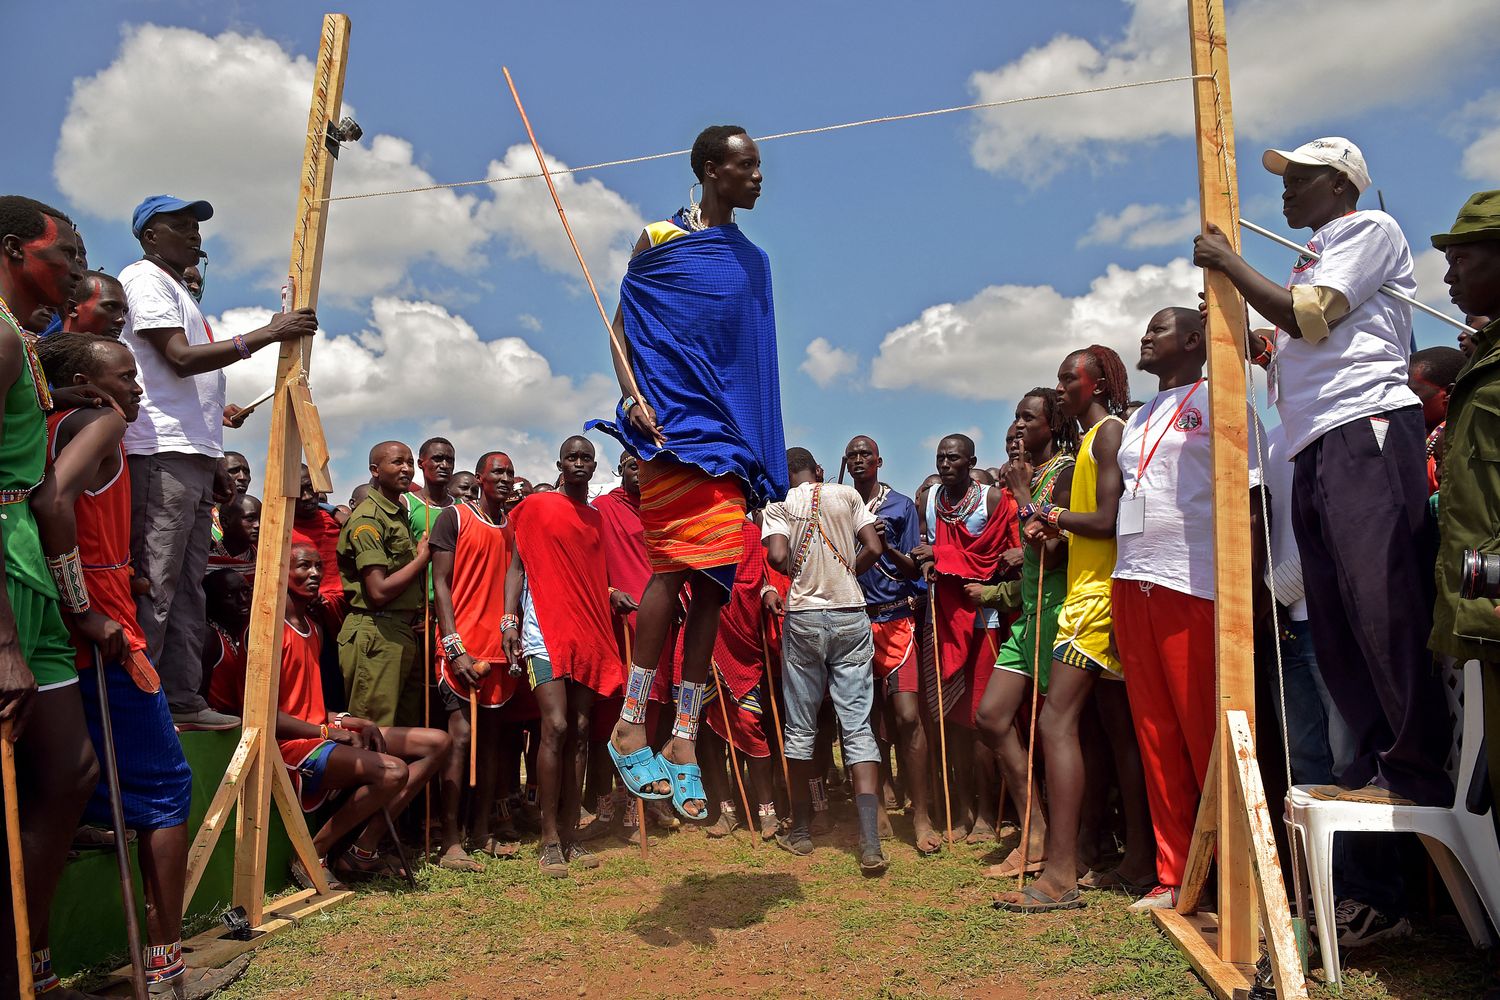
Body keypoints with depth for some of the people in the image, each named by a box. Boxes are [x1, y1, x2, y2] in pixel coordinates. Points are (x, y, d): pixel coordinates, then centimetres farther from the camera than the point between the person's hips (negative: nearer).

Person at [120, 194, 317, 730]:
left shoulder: (177, 288, 28)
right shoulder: (145, 278, -2)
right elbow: (180, 358, -15)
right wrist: (266, 334, -19)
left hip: (195, 453, 10)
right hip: (163, 452, -10)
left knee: (187, 588, 7)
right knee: (155, 586, -11)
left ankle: (184, 701, 11)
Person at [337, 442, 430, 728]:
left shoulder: (401, 514, 17)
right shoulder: (368, 518, -10)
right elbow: (379, 591, -19)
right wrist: (422, 558, -8)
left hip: (405, 634, 9)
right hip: (377, 636, -9)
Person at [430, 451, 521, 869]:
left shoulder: (513, 525, 16)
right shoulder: (454, 517, -1)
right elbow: (440, 583, -6)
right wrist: (454, 648, -15)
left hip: (501, 647, 6)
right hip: (463, 647, -6)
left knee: (491, 737, 9)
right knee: (461, 737, -9)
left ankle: (481, 831, 18)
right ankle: (450, 842, -4)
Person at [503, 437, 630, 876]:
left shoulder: (596, 518, 17)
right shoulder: (536, 506, 3)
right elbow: (517, 566, 0)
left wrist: (613, 595, 2)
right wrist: (509, 620, -10)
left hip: (589, 634, 5)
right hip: (544, 632, -5)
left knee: (580, 730, 5)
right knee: (556, 727, -14)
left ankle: (570, 835, 12)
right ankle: (549, 840, -4)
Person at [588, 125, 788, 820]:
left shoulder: (752, 261, 20)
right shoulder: (658, 239, 5)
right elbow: (620, 328, 3)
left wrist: (760, 457, 12)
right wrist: (634, 398, -14)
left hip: (730, 434, 5)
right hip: (672, 427, -5)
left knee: (713, 582, 1)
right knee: (675, 563, -15)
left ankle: (684, 737, 7)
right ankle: (631, 723, -4)